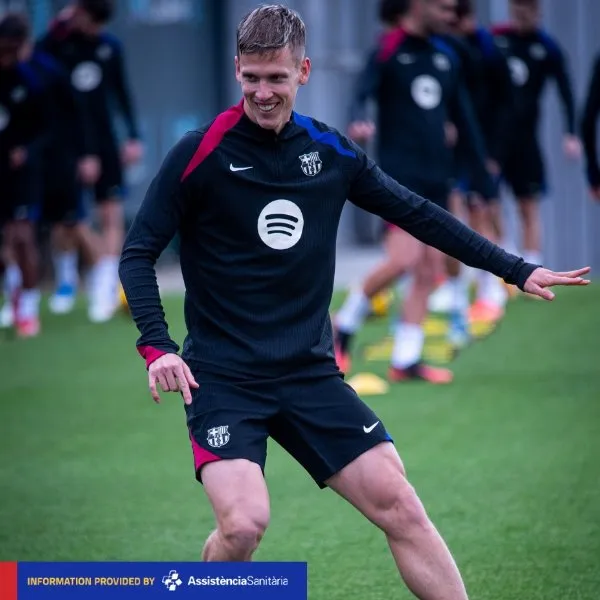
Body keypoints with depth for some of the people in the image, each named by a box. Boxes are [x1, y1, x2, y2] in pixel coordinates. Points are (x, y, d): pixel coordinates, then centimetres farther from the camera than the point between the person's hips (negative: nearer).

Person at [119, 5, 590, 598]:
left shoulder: (331, 152, 4)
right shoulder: (200, 153, -8)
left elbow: (418, 215, 15)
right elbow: (137, 253, -5)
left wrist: (518, 270, 14)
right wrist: (157, 346, -19)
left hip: (310, 372, 4)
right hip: (221, 376, -4)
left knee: (400, 506, -4)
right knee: (243, 522, -23)